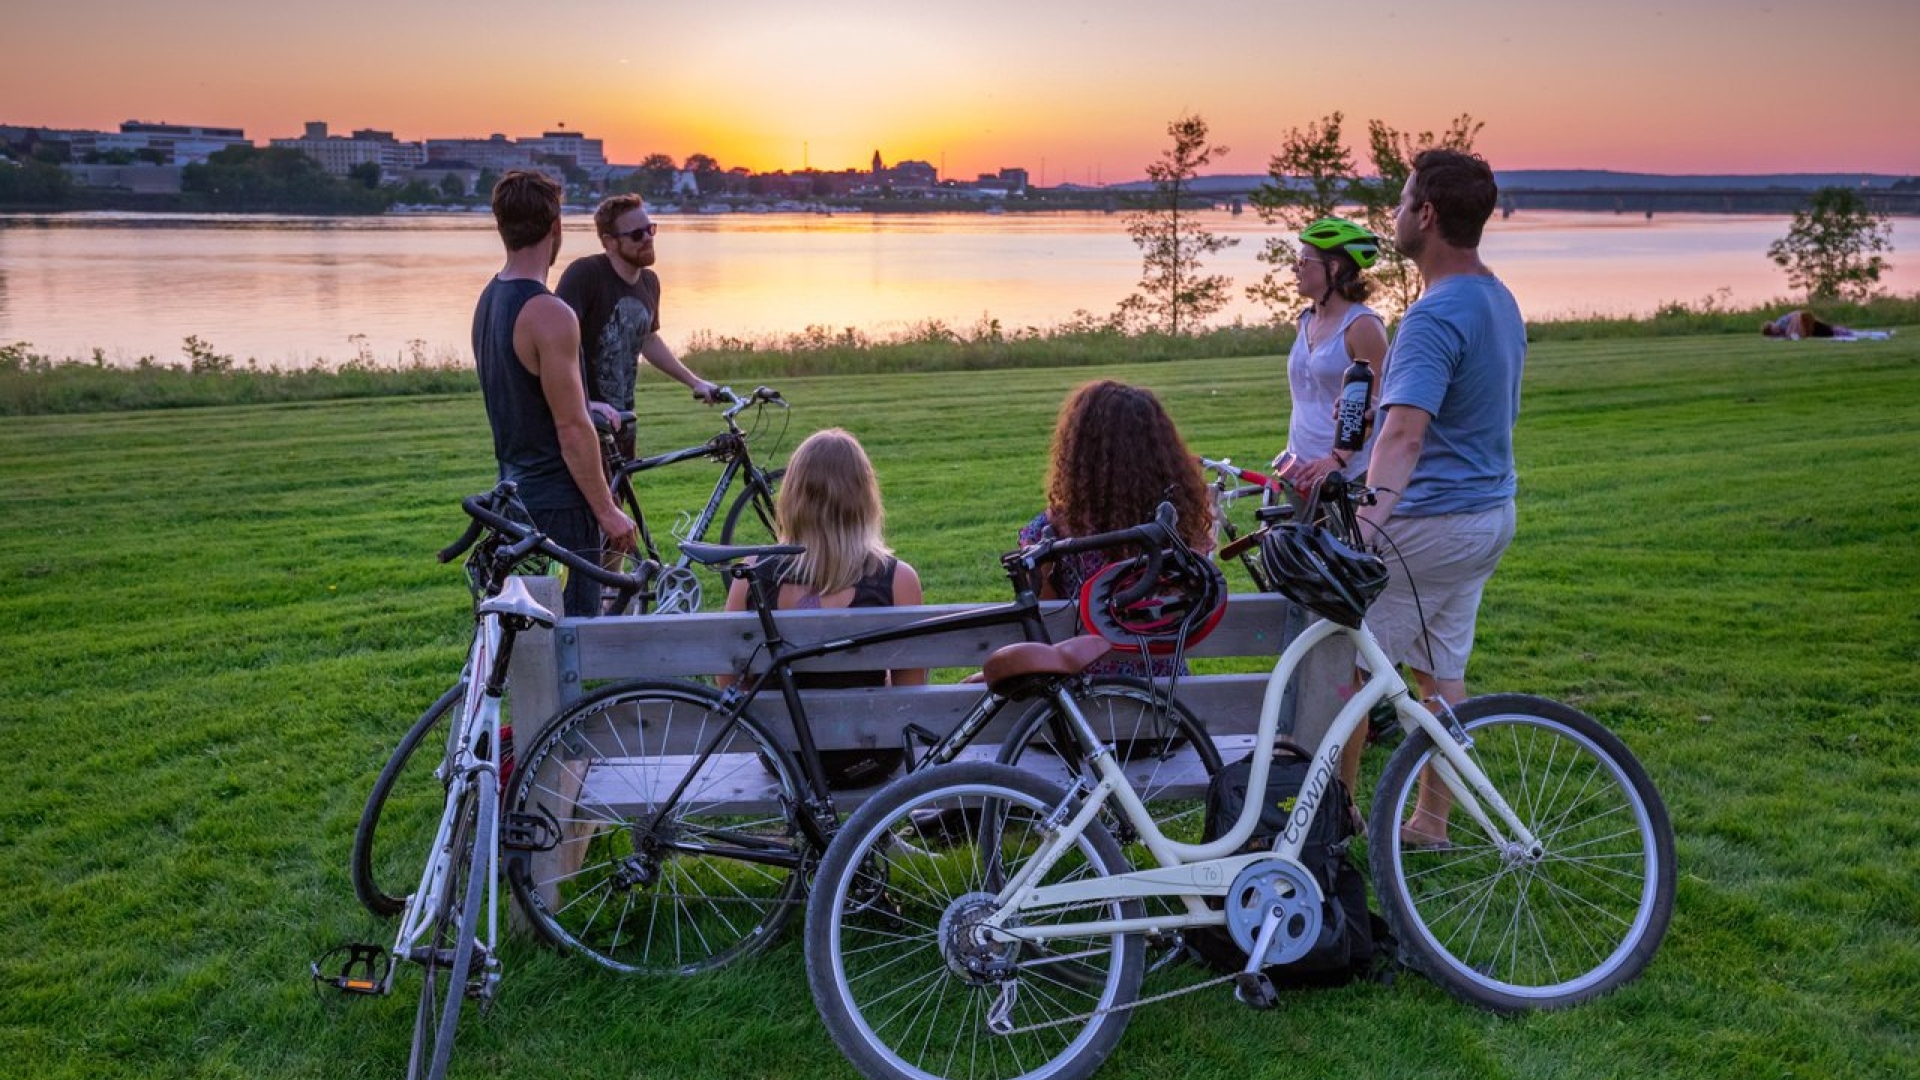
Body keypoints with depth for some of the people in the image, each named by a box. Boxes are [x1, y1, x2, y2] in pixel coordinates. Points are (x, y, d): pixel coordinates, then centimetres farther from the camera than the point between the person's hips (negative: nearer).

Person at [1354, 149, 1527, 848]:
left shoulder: (1435, 316, -21)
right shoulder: (1500, 300, 10)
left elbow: (1405, 429, -35)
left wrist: (1374, 510, -48)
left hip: (1431, 521, -10)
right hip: (1491, 512, 10)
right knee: (1441, 670, 15)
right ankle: (1431, 819, 22)